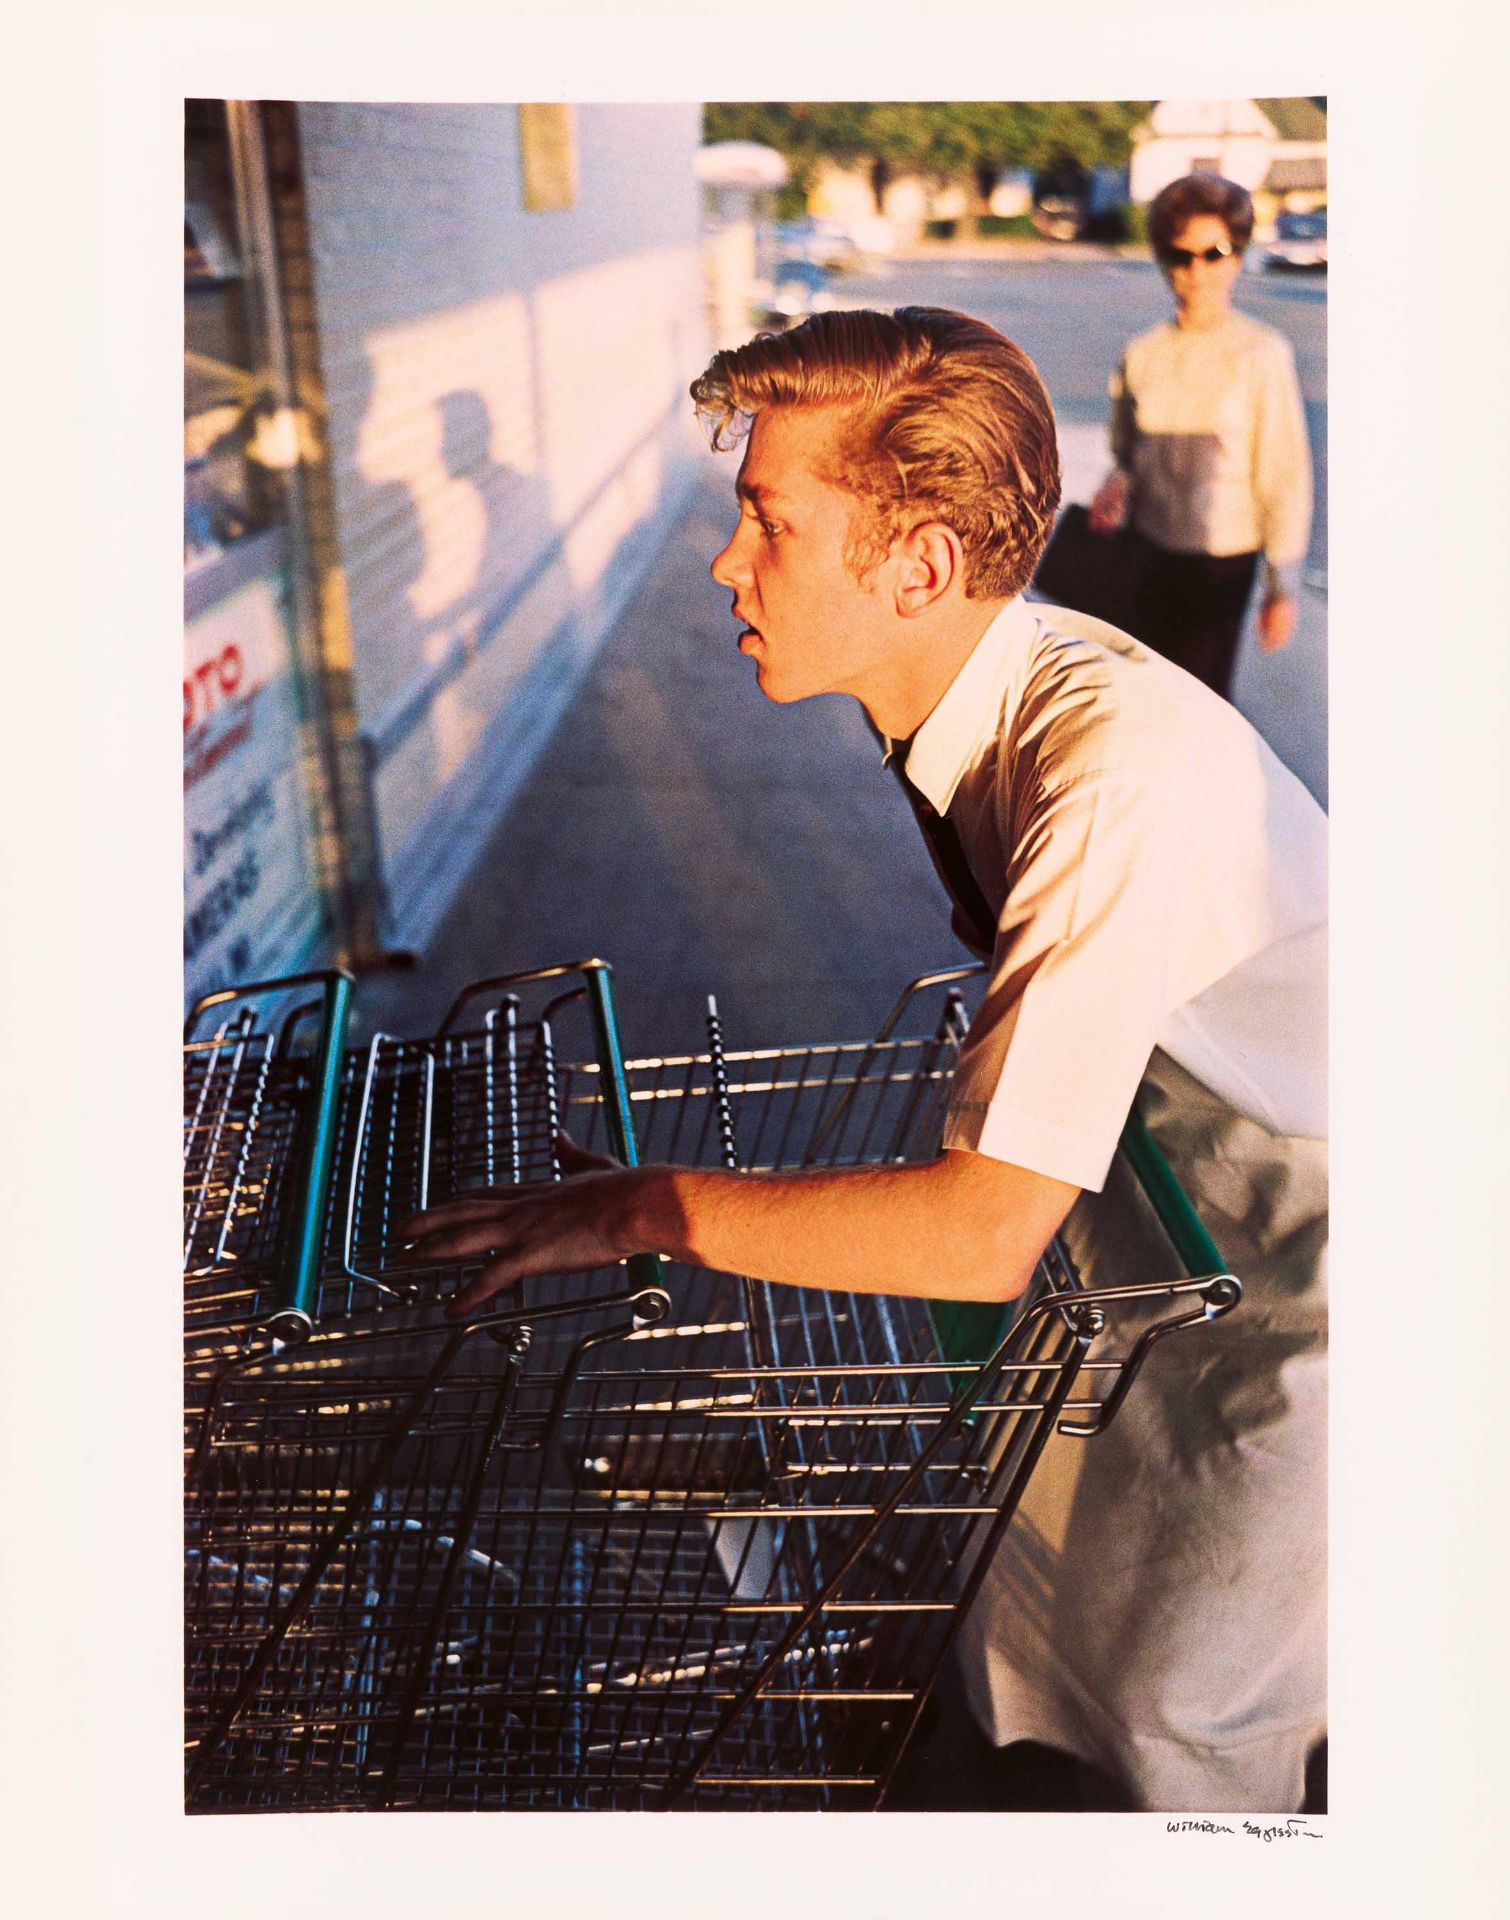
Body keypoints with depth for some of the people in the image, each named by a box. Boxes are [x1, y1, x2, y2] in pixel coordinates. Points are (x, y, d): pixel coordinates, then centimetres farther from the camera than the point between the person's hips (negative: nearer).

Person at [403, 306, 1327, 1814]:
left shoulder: (1125, 771, -37)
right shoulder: (969, 704, -9)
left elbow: (986, 1234, -38)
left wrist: (635, 1210, -30)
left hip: (1317, 1292, -7)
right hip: (1211, 1238, 7)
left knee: (1170, 1708, 9)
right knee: (1043, 1621, 19)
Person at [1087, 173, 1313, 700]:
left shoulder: (1262, 355, -10)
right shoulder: (1143, 355, 2)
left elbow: (1286, 478, -6)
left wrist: (1282, 585, -4)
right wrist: (1119, 482, -9)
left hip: (1223, 561, -4)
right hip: (1149, 554, 4)